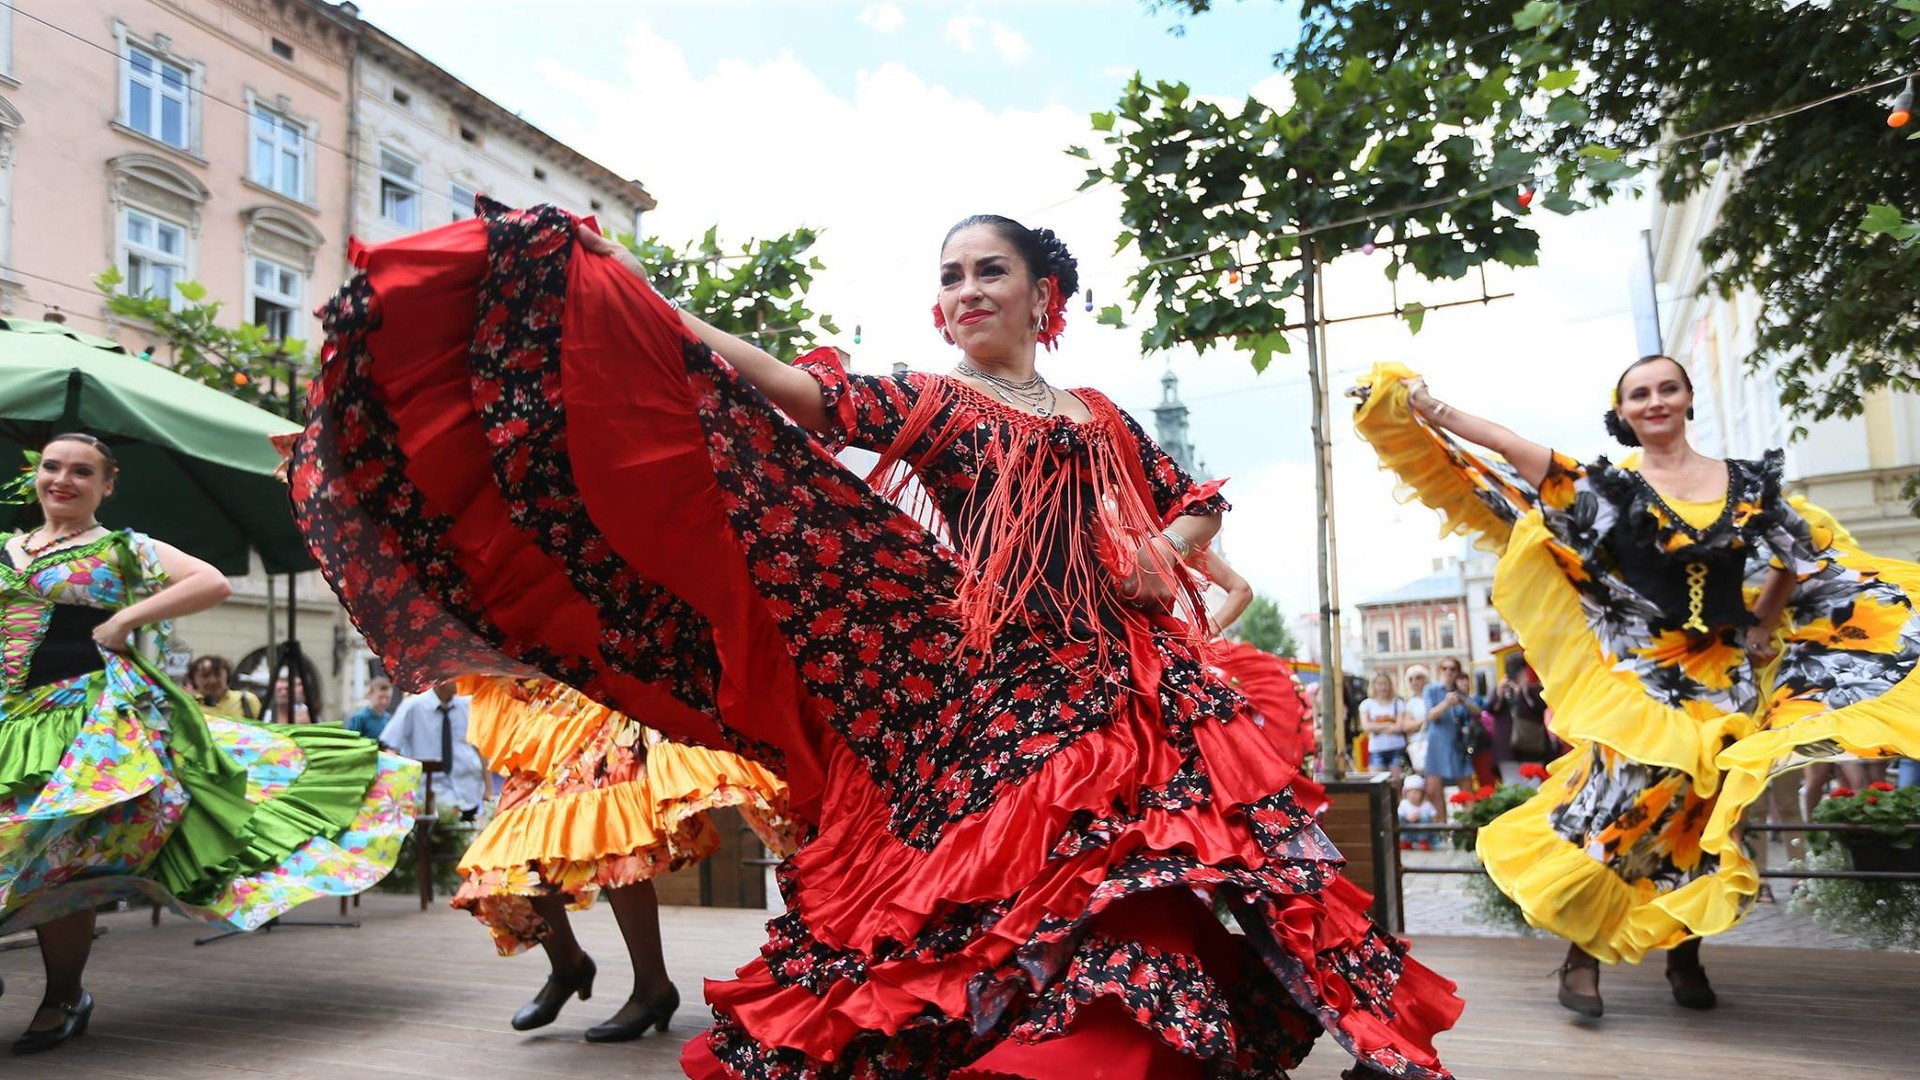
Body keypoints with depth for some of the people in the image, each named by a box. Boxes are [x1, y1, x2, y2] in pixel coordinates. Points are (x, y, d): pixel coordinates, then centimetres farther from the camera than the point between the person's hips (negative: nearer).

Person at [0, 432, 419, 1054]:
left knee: (56, 857, -7)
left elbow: (213, 583, -9)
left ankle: (64, 998, 7)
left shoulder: (123, 549, 2)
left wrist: (124, 619, -12)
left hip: (90, 714, -5)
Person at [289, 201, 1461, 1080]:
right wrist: (650, 301, -21)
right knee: (1016, 876, -8)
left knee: (1125, 886, -1)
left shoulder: (1100, 416, 19)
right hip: (1002, 677, -4)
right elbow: (813, 395, -11)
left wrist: (1165, 551, 1)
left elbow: (1200, 502, 25)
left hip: (1125, 675, 4)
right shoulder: (932, 404, 6)